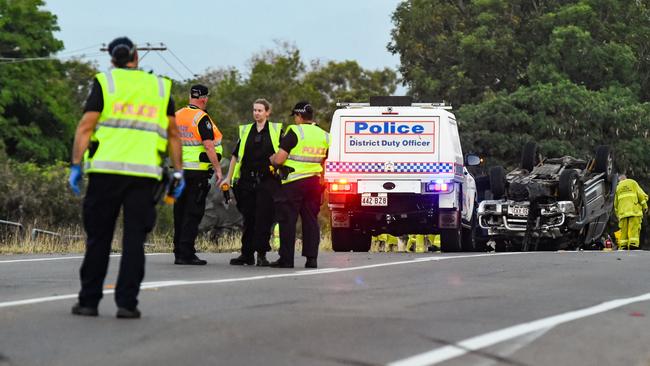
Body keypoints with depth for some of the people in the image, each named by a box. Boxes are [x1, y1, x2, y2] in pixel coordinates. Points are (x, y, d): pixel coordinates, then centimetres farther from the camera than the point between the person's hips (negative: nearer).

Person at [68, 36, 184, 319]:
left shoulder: (105, 82, 7)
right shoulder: (160, 87, 15)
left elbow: (85, 127, -1)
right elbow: (173, 134, 14)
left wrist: (76, 166, 1)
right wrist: (178, 171, 16)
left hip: (106, 169, -1)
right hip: (145, 173, 1)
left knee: (98, 238, 6)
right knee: (134, 239, 3)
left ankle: (89, 301, 10)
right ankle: (127, 303, -1)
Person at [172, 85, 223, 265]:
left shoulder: (177, 115, 11)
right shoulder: (202, 118, -11)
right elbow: (209, 146, -18)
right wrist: (218, 169, -13)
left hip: (178, 169, 7)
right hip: (197, 171, -7)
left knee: (180, 212, 12)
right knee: (193, 213, -4)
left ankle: (178, 252, 14)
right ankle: (186, 253, -7)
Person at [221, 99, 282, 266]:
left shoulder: (276, 130, 5)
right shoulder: (245, 131, 14)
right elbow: (235, 155, 16)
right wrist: (228, 177, 12)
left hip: (268, 181, -3)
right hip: (247, 181, 3)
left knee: (263, 218, -6)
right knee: (248, 218, 5)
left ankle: (262, 254, -2)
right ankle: (247, 254, 11)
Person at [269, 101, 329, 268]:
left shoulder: (294, 132, -13)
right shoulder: (324, 136, 9)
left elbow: (278, 159, -16)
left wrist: (271, 159, 5)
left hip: (293, 183, -6)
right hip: (314, 182, 6)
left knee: (287, 221, 0)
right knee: (310, 220, 9)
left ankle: (286, 259, 0)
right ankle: (311, 258, 6)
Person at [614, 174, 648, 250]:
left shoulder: (618, 187, 22)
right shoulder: (632, 183, 12)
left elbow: (616, 203, 22)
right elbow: (640, 194, 0)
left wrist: (618, 214, 29)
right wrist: (644, 206, 5)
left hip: (622, 212, 3)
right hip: (634, 210, -3)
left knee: (624, 230, 2)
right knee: (634, 230, -11)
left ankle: (622, 247, -7)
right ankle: (633, 246, -24)